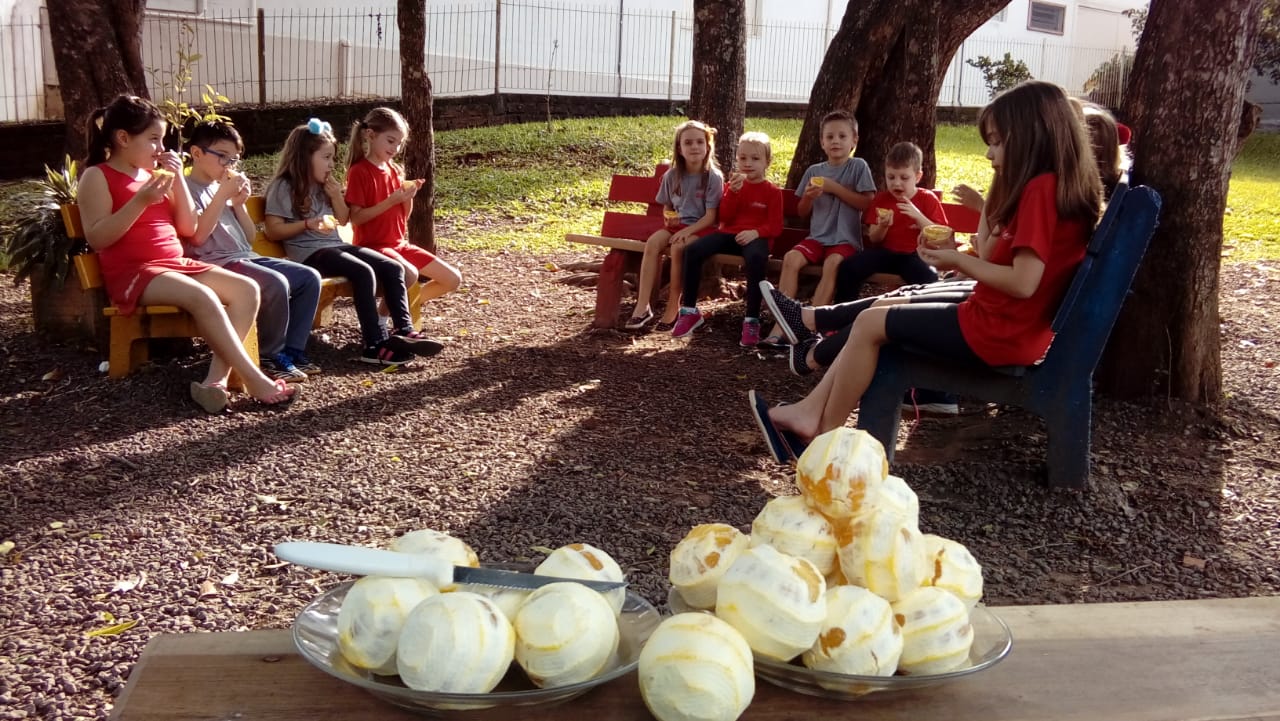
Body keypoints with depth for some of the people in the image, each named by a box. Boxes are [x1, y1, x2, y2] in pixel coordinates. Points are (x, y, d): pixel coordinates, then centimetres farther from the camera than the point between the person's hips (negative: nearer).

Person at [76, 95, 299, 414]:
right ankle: (255, 381, -29)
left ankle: (216, 379, -26)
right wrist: (141, 201, -21)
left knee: (247, 289, -13)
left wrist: (177, 178, 3)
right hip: (131, 272, -7)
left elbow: (188, 228, 13)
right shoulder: (98, 177, -2)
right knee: (203, 297, -34)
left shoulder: (155, 173, 17)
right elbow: (96, 239, -14)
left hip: (176, 264, 8)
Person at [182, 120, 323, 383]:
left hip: (247, 258, 9)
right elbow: (197, 236, -18)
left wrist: (238, 203, 4)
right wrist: (222, 195, -15)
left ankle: (292, 350, -2)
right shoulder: (188, 188, -2)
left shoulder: (223, 187, 20)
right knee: (276, 283, -31)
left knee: (310, 277, -3)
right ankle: (269, 357, -14)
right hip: (216, 263, -9)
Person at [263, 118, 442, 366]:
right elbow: (273, 231, -10)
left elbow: (343, 220, 23)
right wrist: (307, 224, -21)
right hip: (309, 253, -8)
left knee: (393, 268, -10)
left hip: (336, 245, 8)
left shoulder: (324, 186, 18)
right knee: (363, 272, -32)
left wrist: (336, 196, 5)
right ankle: (376, 344, -33)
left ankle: (404, 331, -16)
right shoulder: (283, 187, -5)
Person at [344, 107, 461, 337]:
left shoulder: (395, 170, 11)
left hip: (400, 244, 8)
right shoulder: (359, 171, -10)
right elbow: (356, 218, -16)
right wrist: (392, 200, -22)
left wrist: (408, 196, -5)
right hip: (372, 246, -8)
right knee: (409, 274, -36)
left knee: (453, 279, -1)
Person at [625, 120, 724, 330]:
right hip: (676, 224, 4)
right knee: (652, 243, -26)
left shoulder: (713, 177, -10)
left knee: (678, 247, -33)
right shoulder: (672, 176, 3)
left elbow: (710, 216, -11)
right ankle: (642, 306, -27)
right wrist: (668, 217, -6)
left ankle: (673, 305, -18)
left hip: (701, 227, -4)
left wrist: (687, 231, -22)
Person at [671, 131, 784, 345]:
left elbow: (775, 226, -1)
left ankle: (752, 320, -32)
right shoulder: (735, 184, 17)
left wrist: (756, 232, -21)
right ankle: (689, 311, -12)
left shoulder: (772, 191, 6)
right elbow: (724, 217, 5)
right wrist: (733, 192, -9)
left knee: (756, 258, -41)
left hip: (755, 237, -4)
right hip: (729, 233, 4)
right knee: (692, 249, -21)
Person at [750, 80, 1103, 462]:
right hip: (1006, 325, 10)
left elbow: (1023, 282, -25)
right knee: (883, 309, 13)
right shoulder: (1056, 185, 12)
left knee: (869, 324, -3)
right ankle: (810, 413, 9)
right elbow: (1001, 261, 11)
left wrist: (959, 261, -12)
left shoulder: (1040, 188, -19)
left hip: (998, 331, -10)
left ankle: (827, 436, 8)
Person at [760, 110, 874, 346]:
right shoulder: (814, 171, 12)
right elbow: (803, 212, 17)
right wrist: (808, 197, -6)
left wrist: (835, 188, -12)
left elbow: (867, 203, -7)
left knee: (832, 263, -35)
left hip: (846, 239, -3)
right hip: (817, 237, 4)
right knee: (791, 258, -25)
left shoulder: (858, 167, 1)